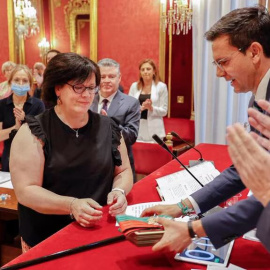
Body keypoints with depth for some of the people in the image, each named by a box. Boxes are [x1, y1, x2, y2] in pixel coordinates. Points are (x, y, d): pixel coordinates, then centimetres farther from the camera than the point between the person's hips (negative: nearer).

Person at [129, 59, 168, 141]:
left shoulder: (161, 86, 2)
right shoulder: (134, 86, 8)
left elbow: (164, 111, 1)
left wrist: (151, 108, -17)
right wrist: (141, 107, -13)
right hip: (136, 129, 2)